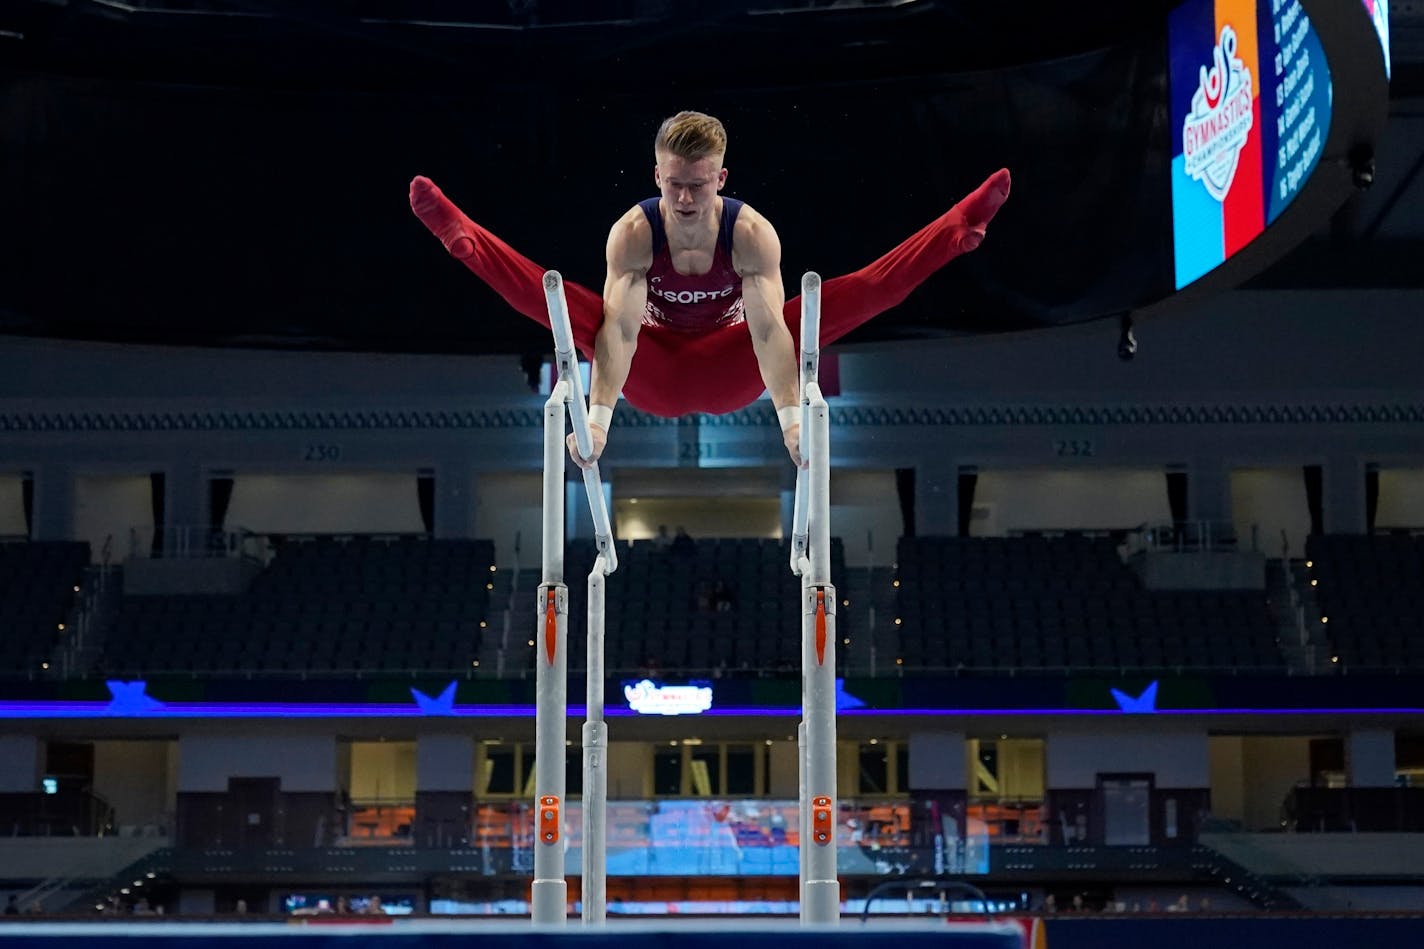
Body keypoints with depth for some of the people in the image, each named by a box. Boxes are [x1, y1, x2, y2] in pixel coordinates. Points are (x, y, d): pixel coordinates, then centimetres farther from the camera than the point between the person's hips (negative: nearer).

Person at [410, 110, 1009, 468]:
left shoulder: (752, 233, -24)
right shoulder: (632, 232, -24)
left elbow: (768, 327, -36)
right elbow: (618, 326, -36)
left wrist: (791, 415, -49)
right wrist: (599, 416, -49)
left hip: (730, 372, 0)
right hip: (655, 376, 0)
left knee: (858, 293, -19)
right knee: (556, 299, -26)